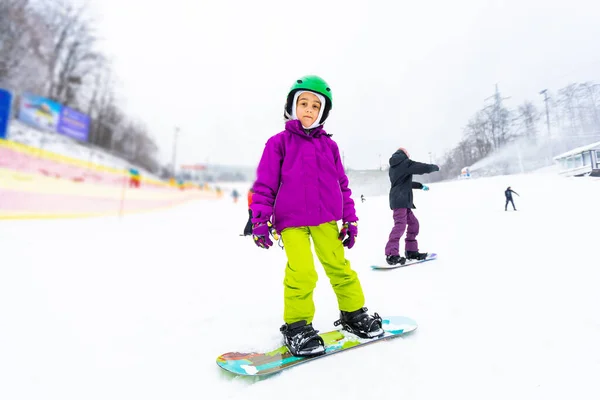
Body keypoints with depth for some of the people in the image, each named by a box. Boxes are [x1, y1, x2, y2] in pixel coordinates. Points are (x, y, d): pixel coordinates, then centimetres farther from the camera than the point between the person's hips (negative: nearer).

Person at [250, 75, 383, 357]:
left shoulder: (328, 145, 11)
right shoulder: (279, 142, 1)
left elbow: (341, 184, 13)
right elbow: (265, 184, -1)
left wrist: (350, 219, 11)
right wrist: (260, 221, -7)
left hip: (325, 218, 3)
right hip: (291, 220, -3)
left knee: (338, 266, 10)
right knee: (301, 273, -10)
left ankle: (353, 313, 32)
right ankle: (296, 326, 12)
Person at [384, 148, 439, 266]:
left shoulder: (393, 167, 23)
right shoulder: (405, 163, -4)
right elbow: (425, 168, -9)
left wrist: (420, 186, 40)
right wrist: (435, 167, 13)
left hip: (402, 201, 10)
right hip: (401, 200, -10)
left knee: (413, 223, 14)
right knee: (400, 224, -18)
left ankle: (411, 251, 18)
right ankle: (391, 254, -24)